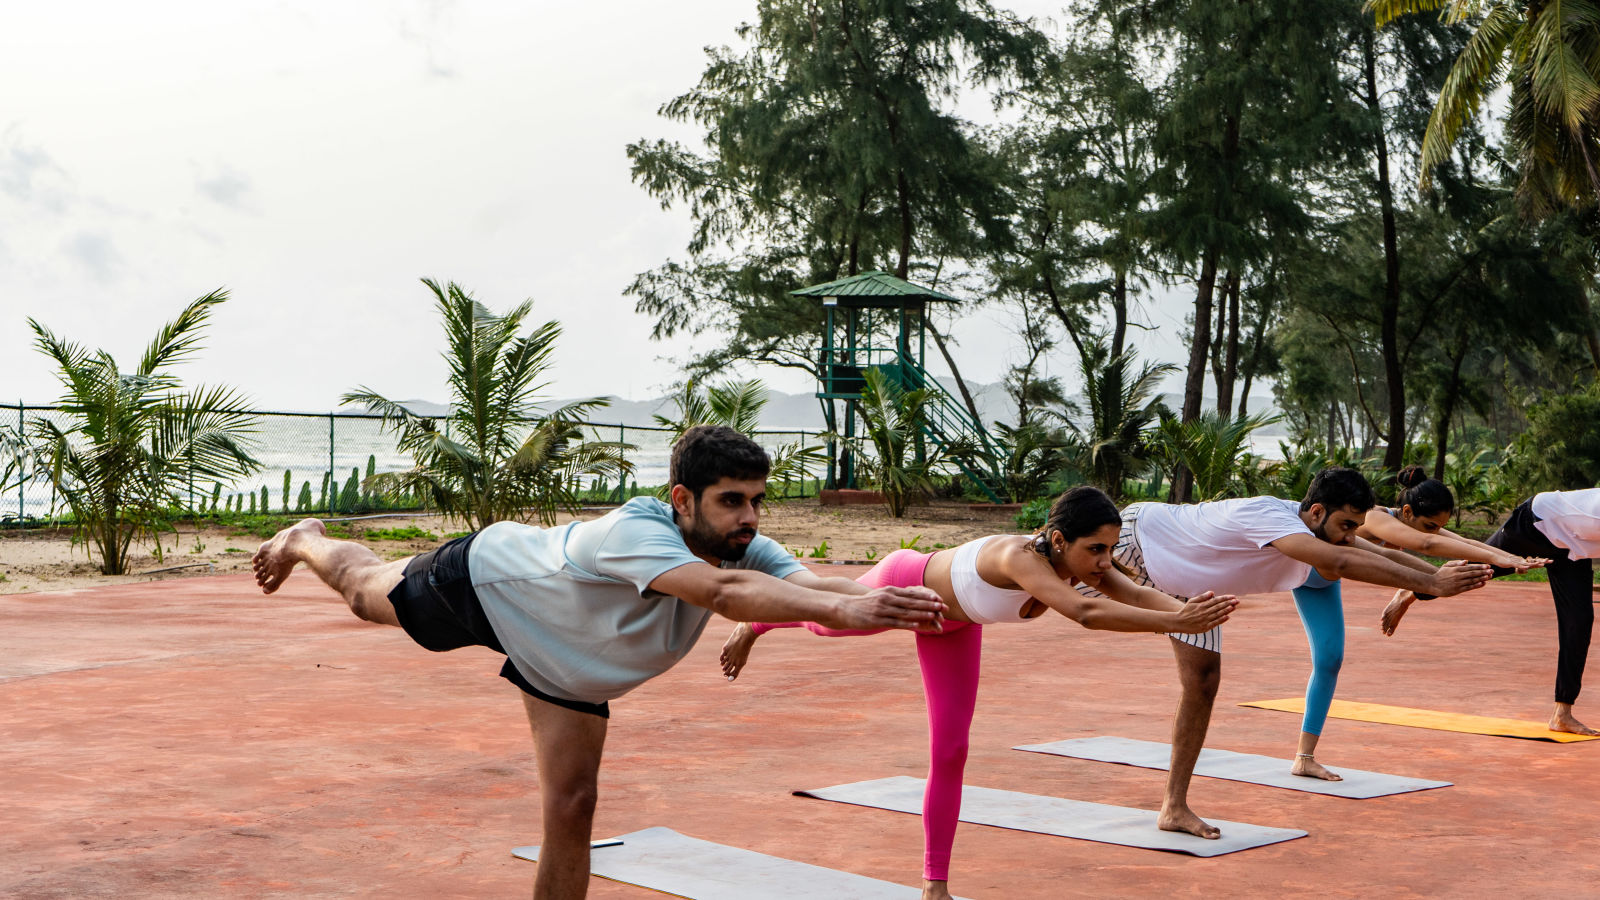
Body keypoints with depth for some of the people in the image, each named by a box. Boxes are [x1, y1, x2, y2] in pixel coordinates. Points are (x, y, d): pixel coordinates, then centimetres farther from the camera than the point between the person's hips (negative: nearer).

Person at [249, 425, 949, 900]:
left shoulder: (746, 550, -29)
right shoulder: (634, 530, -48)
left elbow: (813, 584, -46)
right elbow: (720, 591, -66)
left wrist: (894, 602, -64)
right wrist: (841, 609, -77)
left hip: (570, 658, 5)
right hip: (488, 581, -4)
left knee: (571, 806, -2)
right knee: (365, 593, 26)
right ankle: (304, 540, 60)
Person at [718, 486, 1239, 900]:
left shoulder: (1086, 563, -27)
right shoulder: (1020, 558, -47)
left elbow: (1139, 595, -41)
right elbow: (1086, 613, -62)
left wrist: (1189, 611, -60)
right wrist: (1176, 623, -69)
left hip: (952, 625, 6)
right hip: (902, 587, -6)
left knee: (950, 752, 3)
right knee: (823, 621, 26)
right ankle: (753, 627, 62)